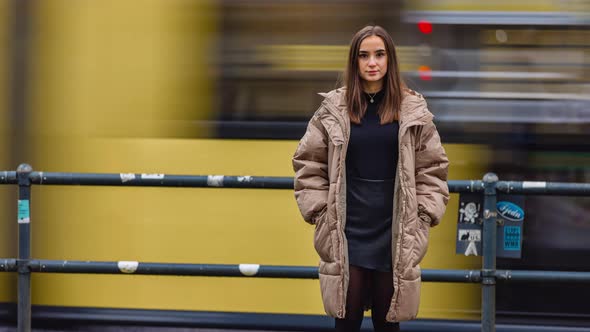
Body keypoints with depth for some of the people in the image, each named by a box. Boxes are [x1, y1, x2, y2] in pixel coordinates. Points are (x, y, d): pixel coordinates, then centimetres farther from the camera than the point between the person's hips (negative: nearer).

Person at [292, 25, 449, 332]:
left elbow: (433, 168, 6)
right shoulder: (333, 109, -1)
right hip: (347, 234, 0)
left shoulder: (413, 110, 1)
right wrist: (320, 212, -1)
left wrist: (422, 217, -1)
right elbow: (307, 163, 5)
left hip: (394, 235, 0)